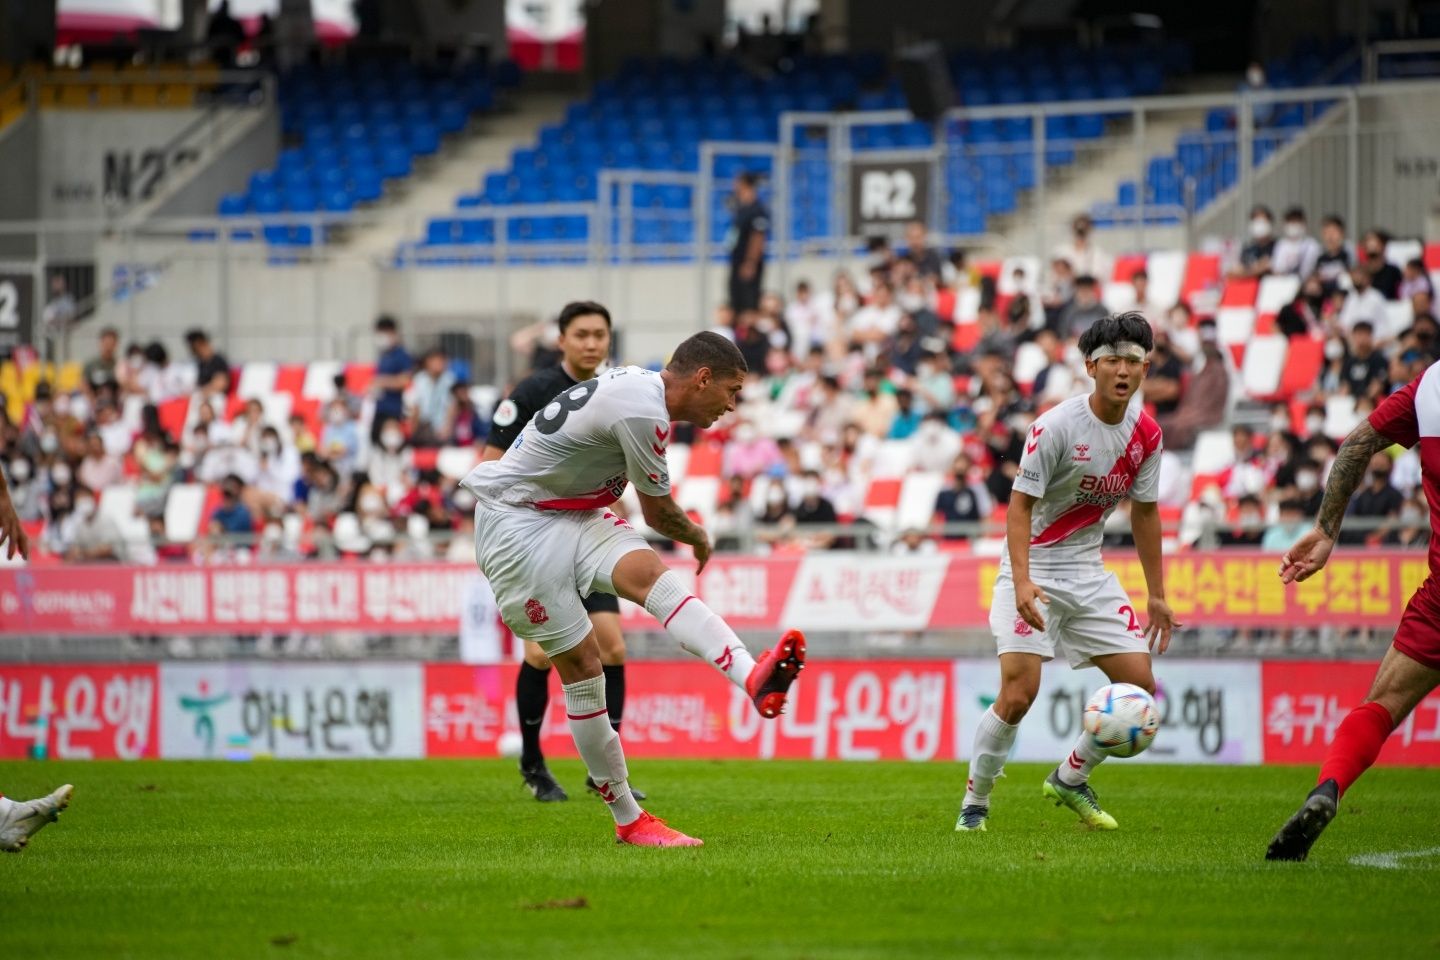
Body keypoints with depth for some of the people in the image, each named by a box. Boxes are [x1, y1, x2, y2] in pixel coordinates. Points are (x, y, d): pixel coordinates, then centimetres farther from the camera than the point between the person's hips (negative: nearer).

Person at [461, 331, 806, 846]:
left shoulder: (637, 385, 9)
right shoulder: (641, 411, -21)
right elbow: (658, 513, -8)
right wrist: (699, 540, 12)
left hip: (571, 514, 8)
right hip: (516, 527, -8)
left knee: (650, 573, -20)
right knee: (580, 660, -9)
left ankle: (752, 678, -46)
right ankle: (627, 818, -1)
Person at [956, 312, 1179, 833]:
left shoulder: (1146, 433, 0)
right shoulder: (1056, 426, -18)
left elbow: (1144, 512, 11)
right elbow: (1020, 503, -18)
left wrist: (1156, 595, 12)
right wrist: (1022, 582, -30)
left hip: (1089, 572, 6)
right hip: (1034, 570, -6)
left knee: (1140, 685, -1)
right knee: (1018, 694, -17)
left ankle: (1070, 779, 19)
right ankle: (975, 800, 3)